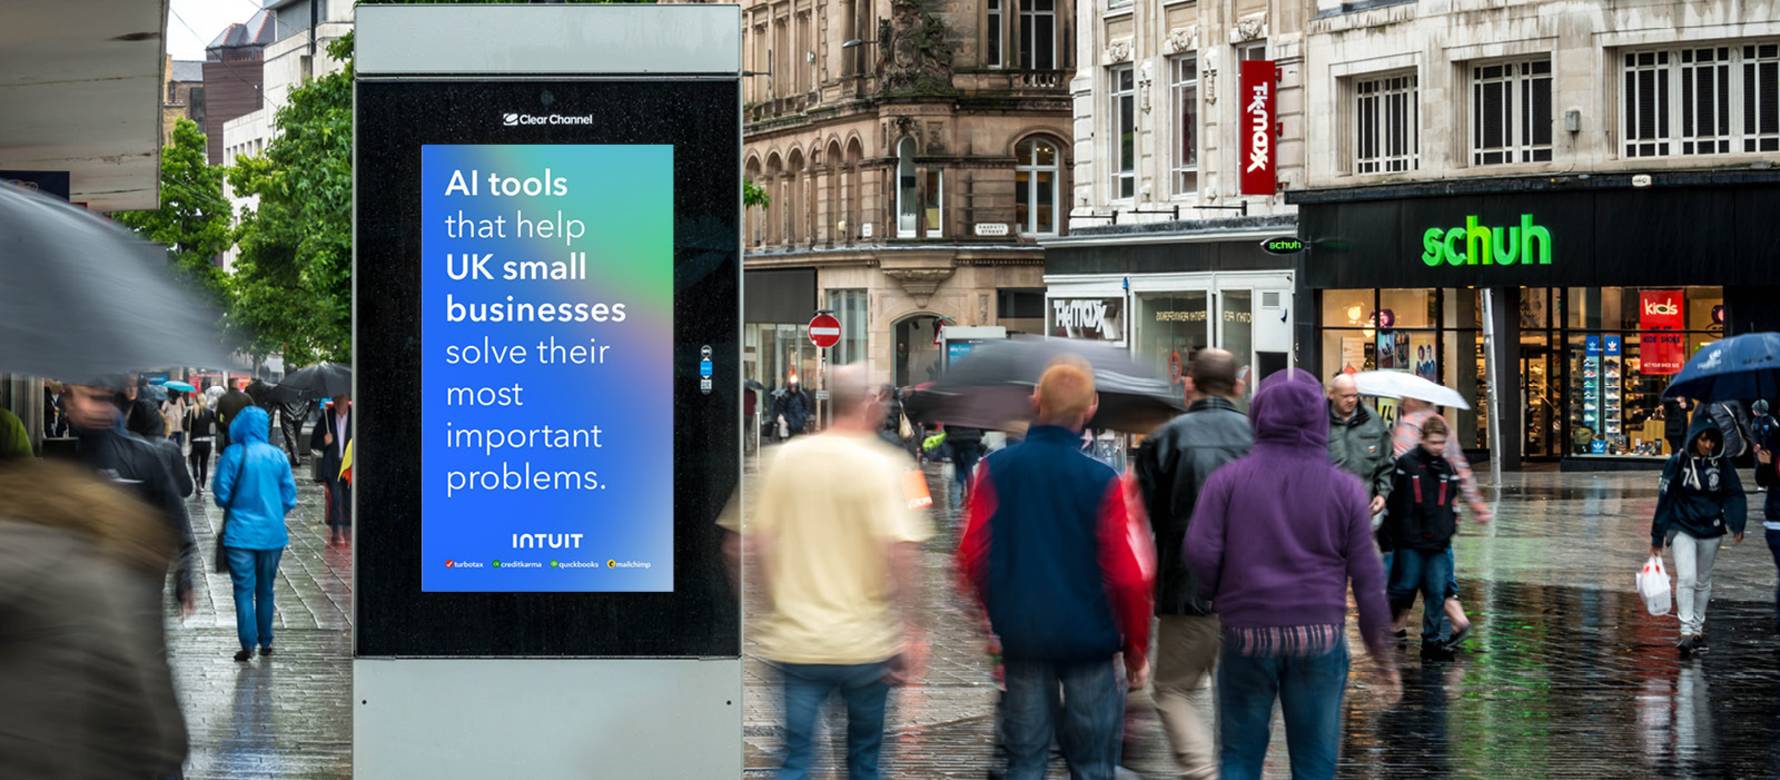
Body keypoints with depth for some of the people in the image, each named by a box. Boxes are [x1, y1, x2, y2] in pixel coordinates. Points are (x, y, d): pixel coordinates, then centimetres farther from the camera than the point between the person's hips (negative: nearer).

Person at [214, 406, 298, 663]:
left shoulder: (233, 454, -10)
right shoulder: (277, 456, 0)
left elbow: (221, 494, -7)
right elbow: (289, 497, 3)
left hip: (240, 533, -3)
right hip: (272, 533, 3)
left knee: (244, 590, 0)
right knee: (266, 589, 15)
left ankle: (248, 644, -6)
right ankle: (265, 642, 21)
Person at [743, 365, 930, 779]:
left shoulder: (787, 457, 1)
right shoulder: (883, 465, -11)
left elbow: (760, 540, 3)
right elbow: (901, 550, -20)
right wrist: (913, 632, -14)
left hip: (796, 640, 3)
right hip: (866, 642, -2)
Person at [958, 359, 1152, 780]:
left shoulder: (996, 469, -5)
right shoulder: (1100, 480, -12)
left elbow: (972, 557, -2)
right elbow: (1126, 575, -10)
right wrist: (1137, 649, 2)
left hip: (1021, 637, 2)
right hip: (1090, 639, -2)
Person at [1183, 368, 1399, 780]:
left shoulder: (1228, 480, 0)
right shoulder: (1344, 488, 2)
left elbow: (1200, 553, -10)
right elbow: (1367, 577, 1)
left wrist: (1219, 598, 10)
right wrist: (1381, 652, 8)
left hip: (1247, 635, 0)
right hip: (1320, 638, 0)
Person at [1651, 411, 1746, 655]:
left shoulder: (1721, 464, -2)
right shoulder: (1678, 462, -8)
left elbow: (1735, 495, -2)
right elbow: (1664, 498, -4)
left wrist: (1737, 525, -19)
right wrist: (1657, 538, -2)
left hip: (1711, 531, 3)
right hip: (1683, 529, -3)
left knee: (1703, 581, 14)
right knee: (1686, 579, -15)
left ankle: (1698, 629, 26)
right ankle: (1687, 632, -17)